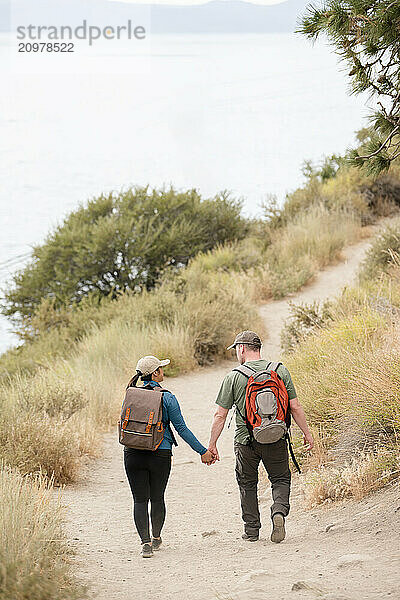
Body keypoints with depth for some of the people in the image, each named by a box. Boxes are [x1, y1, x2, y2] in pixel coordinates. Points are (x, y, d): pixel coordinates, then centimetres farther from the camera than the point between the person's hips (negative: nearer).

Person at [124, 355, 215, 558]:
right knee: (157, 498, 15)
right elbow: (182, 429, -8)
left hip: (133, 455, 2)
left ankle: (146, 542, -11)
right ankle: (156, 538, 30)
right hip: (160, 454, -2)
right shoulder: (167, 398, -8)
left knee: (140, 499, 2)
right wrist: (202, 451, -2)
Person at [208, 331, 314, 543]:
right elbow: (295, 407, 0)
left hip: (246, 440, -1)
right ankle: (279, 511, -13)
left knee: (247, 484, 16)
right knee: (281, 480, 14)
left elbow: (220, 416, -3)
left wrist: (212, 444, 5)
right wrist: (307, 433, 10)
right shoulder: (280, 371, -1)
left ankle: (251, 530, 17)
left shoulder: (233, 377, -5)